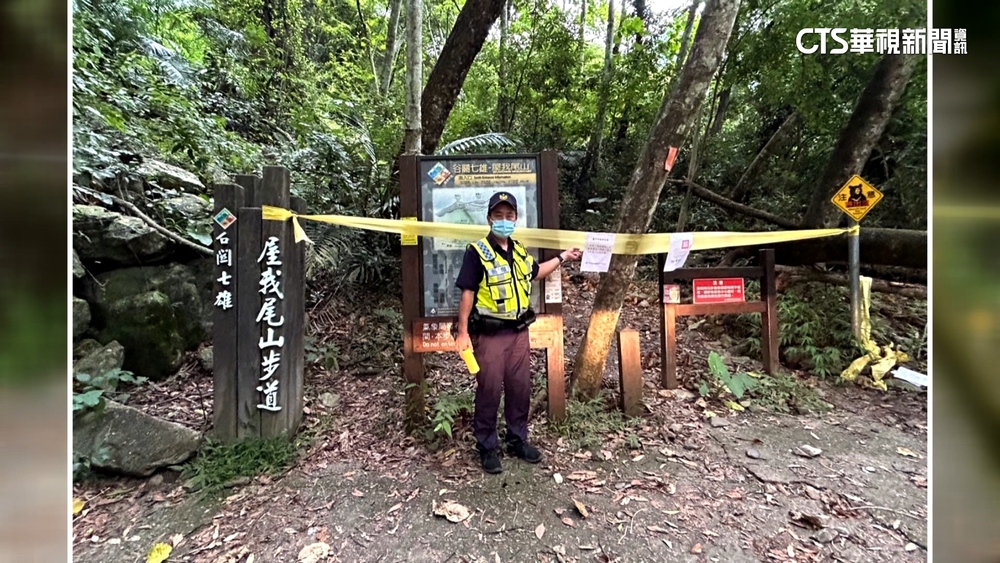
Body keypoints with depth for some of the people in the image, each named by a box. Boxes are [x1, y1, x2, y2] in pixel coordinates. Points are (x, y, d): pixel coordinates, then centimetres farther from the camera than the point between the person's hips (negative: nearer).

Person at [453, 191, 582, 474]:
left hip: (519, 331, 6)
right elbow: (467, 293, -13)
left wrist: (562, 257, 27)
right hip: (490, 334, -6)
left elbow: (534, 272, 28)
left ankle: (517, 440, 34)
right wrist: (463, 332, -14)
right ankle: (487, 447, 23)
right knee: (489, 391, 5)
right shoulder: (477, 252, -12)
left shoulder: (520, 250, 8)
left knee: (521, 388, 15)